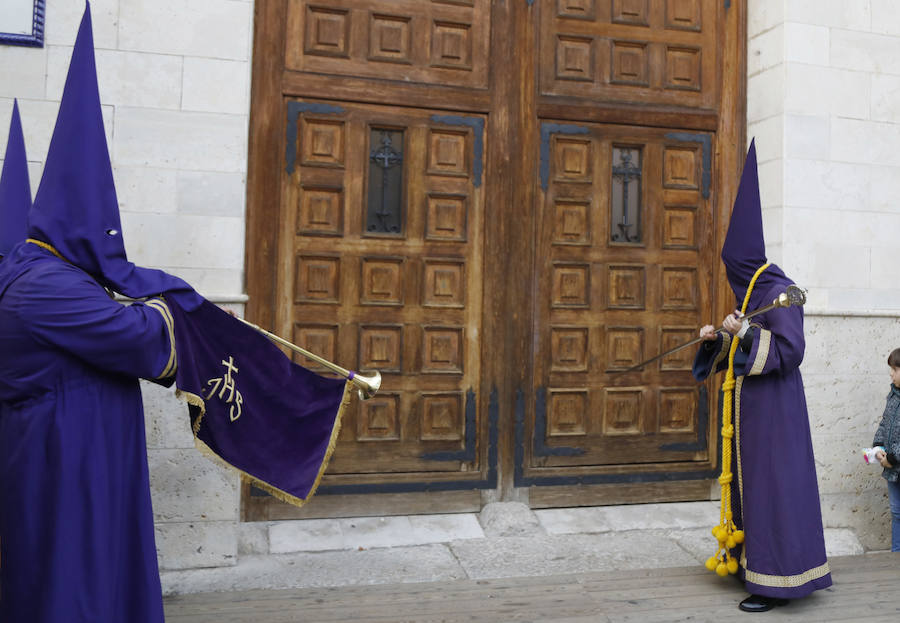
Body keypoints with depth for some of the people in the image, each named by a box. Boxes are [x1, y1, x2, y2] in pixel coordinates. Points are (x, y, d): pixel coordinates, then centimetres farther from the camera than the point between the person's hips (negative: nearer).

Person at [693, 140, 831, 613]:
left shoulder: (779, 293, -14)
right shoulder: (752, 294, 14)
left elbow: (789, 350, -22)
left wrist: (743, 331, -24)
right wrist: (718, 339, 4)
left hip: (772, 408, -10)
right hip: (750, 407, 10)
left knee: (773, 483, -8)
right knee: (750, 480, 13)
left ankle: (779, 581, -3)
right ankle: (756, 562, 22)